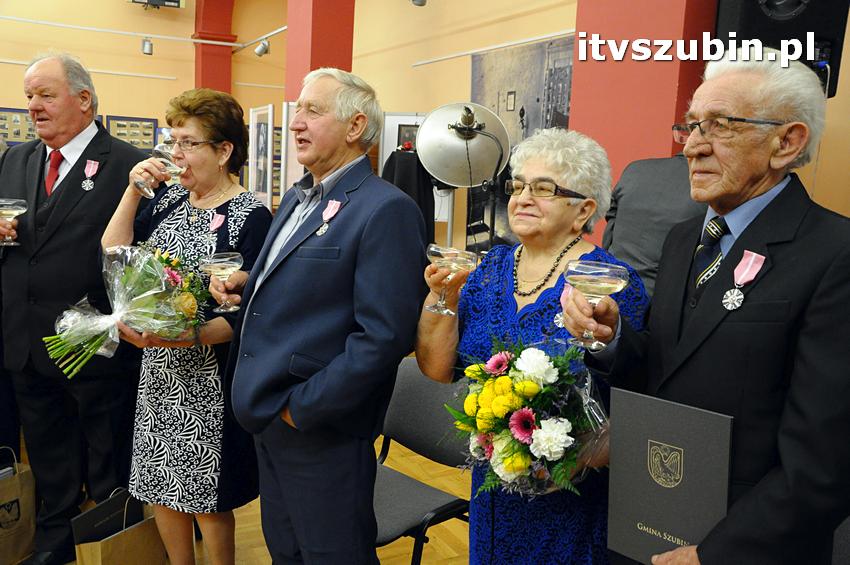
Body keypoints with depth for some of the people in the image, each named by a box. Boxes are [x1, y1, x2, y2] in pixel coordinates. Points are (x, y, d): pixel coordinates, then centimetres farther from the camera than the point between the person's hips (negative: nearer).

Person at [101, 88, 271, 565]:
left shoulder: (251, 216, -13)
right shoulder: (170, 198, 7)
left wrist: (189, 336, -29)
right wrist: (132, 192, -5)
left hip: (209, 374, -6)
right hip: (158, 370, 6)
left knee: (206, 496, 8)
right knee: (161, 483, 17)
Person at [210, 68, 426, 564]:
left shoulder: (386, 209, -19)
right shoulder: (298, 196, 11)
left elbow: (384, 336, -24)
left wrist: (303, 407, -19)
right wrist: (246, 284, 2)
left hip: (322, 428, -8)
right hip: (271, 420, 8)